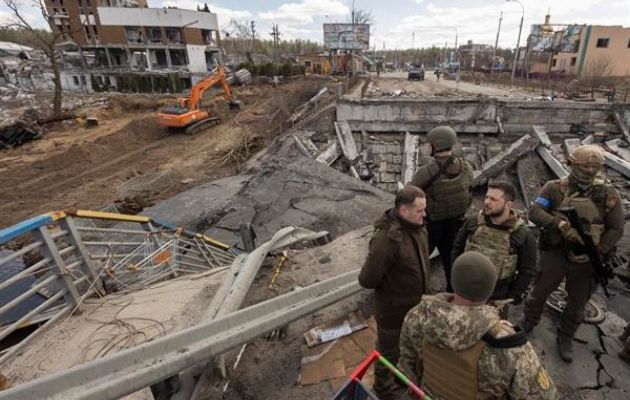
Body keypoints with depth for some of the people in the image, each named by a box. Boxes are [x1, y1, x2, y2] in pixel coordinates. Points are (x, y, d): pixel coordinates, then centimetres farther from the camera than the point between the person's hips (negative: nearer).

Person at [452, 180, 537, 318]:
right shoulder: (473, 222, -9)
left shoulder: (523, 235, -16)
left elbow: (527, 270, -7)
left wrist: (513, 296, -6)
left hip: (497, 299, -2)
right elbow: (457, 248, 4)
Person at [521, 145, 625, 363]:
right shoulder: (555, 188, -10)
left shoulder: (608, 195, -4)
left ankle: (565, 338, 41)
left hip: (585, 259, 2)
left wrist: (596, 253, -13)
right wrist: (560, 224, -35)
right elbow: (534, 212, -19)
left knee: (578, 303, 18)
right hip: (555, 253, -2)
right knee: (539, 292, 14)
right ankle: (527, 324, 39)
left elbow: (616, 229, -2)